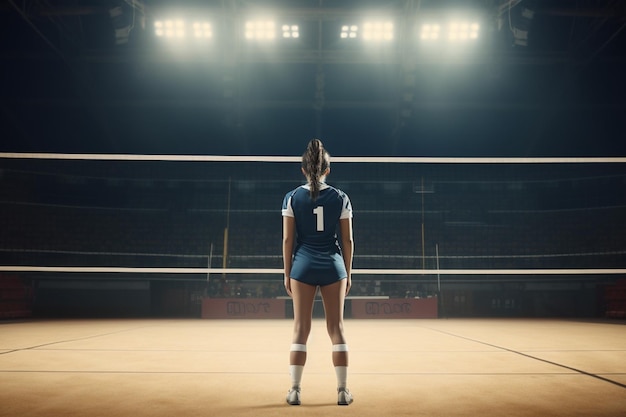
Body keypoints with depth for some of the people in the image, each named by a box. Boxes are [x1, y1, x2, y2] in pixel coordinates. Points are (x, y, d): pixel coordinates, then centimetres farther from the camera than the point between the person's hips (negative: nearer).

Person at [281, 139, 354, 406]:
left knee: (300, 329, 6)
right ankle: (342, 391, 11)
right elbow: (347, 239, 2)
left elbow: (288, 239, -1)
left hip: (303, 266, 0)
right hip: (333, 266, 0)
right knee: (336, 328, 7)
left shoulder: (292, 198, -1)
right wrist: (348, 274, 10)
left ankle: (295, 390, 8)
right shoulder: (340, 198, 0)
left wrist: (287, 273, 7)